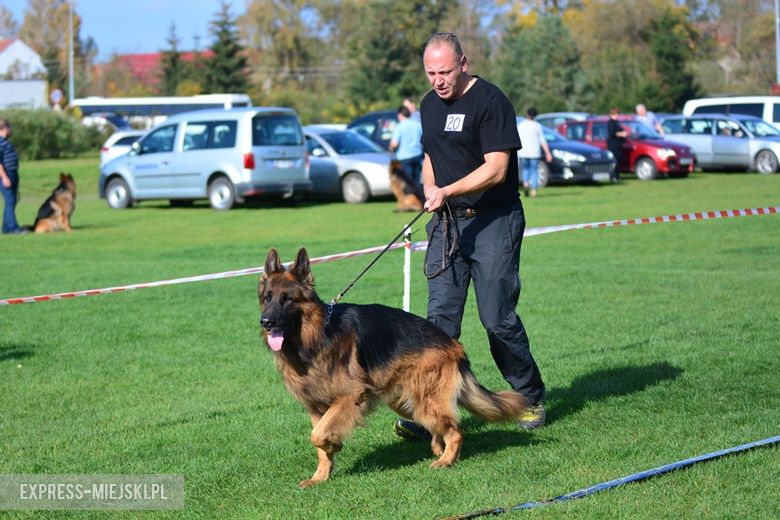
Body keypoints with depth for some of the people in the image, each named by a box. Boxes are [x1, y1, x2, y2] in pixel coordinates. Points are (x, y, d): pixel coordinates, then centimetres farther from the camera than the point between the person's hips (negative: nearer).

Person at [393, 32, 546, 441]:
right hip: (447, 223, 6)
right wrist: (429, 187, 5)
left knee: (497, 318, -3)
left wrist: (448, 191, -26)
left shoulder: (490, 101, -11)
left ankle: (530, 398, 18)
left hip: (493, 222, -6)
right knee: (440, 317, -2)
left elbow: (496, 168, -18)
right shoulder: (430, 105, 13)